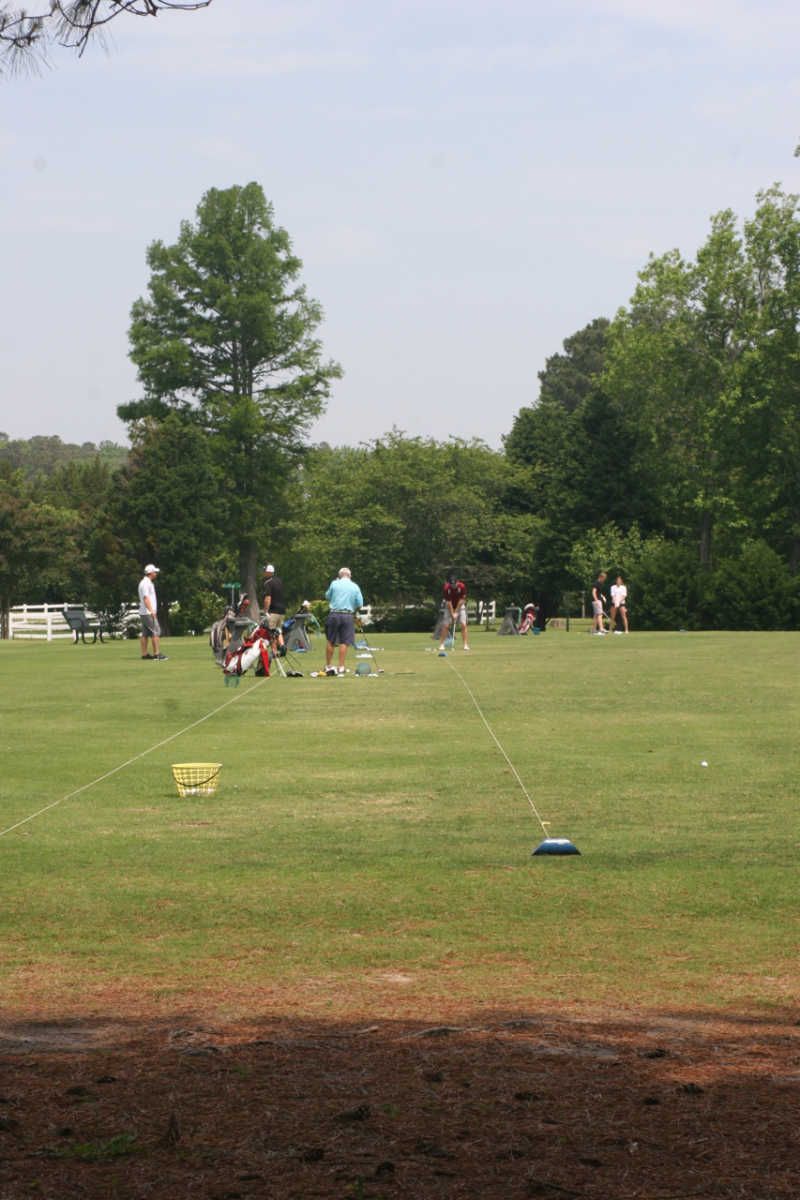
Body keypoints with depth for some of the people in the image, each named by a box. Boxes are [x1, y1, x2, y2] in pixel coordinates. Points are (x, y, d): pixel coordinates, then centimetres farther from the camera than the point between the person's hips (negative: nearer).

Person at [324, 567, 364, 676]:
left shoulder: (334, 584, 2)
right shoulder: (355, 587, 4)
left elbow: (327, 597, 15)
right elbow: (360, 604, 5)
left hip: (334, 614, 0)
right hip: (348, 616, 0)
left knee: (330, 641, 10)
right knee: (344, 642, 1)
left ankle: (328, 666, 14)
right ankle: (341, 668, -1)